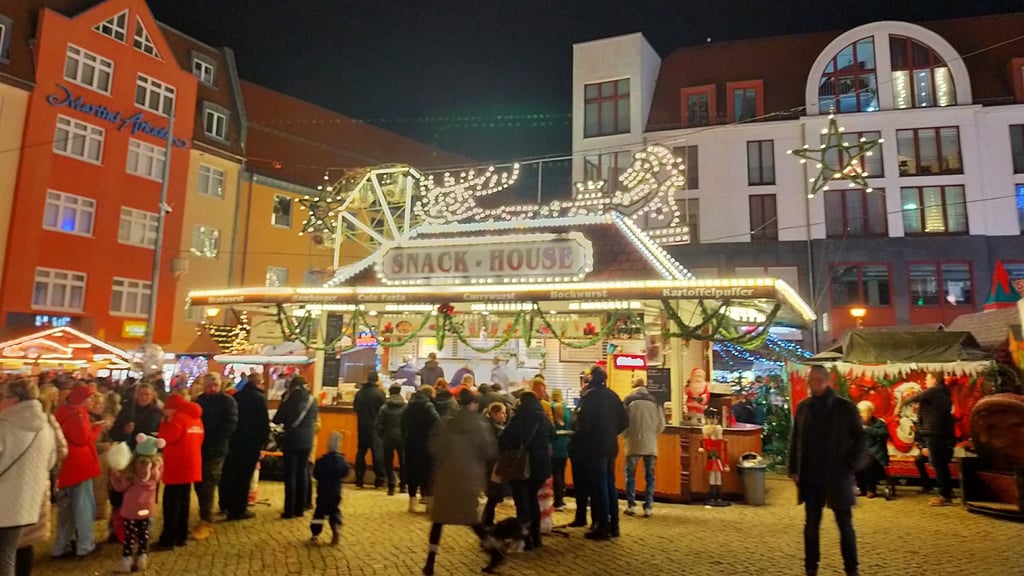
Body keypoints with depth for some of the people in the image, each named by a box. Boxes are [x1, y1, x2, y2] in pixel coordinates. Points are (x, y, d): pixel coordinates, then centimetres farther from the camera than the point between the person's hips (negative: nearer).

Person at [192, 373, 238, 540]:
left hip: (215, 451, -6)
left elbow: (230, 425, -13)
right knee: (200, 486, 11)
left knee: (207, 487, -5)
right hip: (199, 448, 6)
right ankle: (205, 518, 24)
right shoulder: (200, 400, 14)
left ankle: (206, 522, 2)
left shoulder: (227, 401, -6)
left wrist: (213, 443, -18)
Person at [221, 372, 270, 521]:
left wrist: (230, 435, 15)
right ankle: (239, 509, 4)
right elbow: (264, 422, -14)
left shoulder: (237, 395, 6)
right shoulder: (259, 397, -12)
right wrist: (263, 438, -3)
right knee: (244, 475, 0)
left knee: (230, 473, 17)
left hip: (234, 439, 6)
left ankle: (227, 504, 29)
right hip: (251, 441, -6)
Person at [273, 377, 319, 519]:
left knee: (290, 474, 0)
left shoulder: (292, 399, -8)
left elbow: (277, 419, -2)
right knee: (303, 473, 11)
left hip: (293, 439, -4)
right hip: (307, 440, 4)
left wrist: (286, 421, 17)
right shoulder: (312, 400, 6)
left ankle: (289, 510, 0)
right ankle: (300, 508, 13)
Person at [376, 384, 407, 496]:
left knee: (389, 463, 8)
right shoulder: (406, 407, -8)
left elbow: (379, 425, -5)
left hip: (388, 439, -1)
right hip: (402, 438, 1)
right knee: (403, 462, 16)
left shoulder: (384, 408, -6)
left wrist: (382, 437, 8)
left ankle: (391, 487, 2)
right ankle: (402, 485, 21)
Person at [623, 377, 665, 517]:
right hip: (650, 444, 2)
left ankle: (631, 505, 8)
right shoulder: (655, 401, 6)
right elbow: (661, 425, 5)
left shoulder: (628, 400, -2)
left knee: (630, 475, 9)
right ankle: (648, 507, 6)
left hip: (633, 443, -2)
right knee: (649, 476, 9)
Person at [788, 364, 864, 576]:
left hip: (837, 477, -3)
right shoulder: (803, 407, 3)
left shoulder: (845, 407, -6)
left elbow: (860, 439, -2)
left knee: (845, 526, 8)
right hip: (810, 478, 3)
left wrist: (849, 467, -10)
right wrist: (794, 469, 4)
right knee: (811, 526, 10)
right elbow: (795, 439, 8)